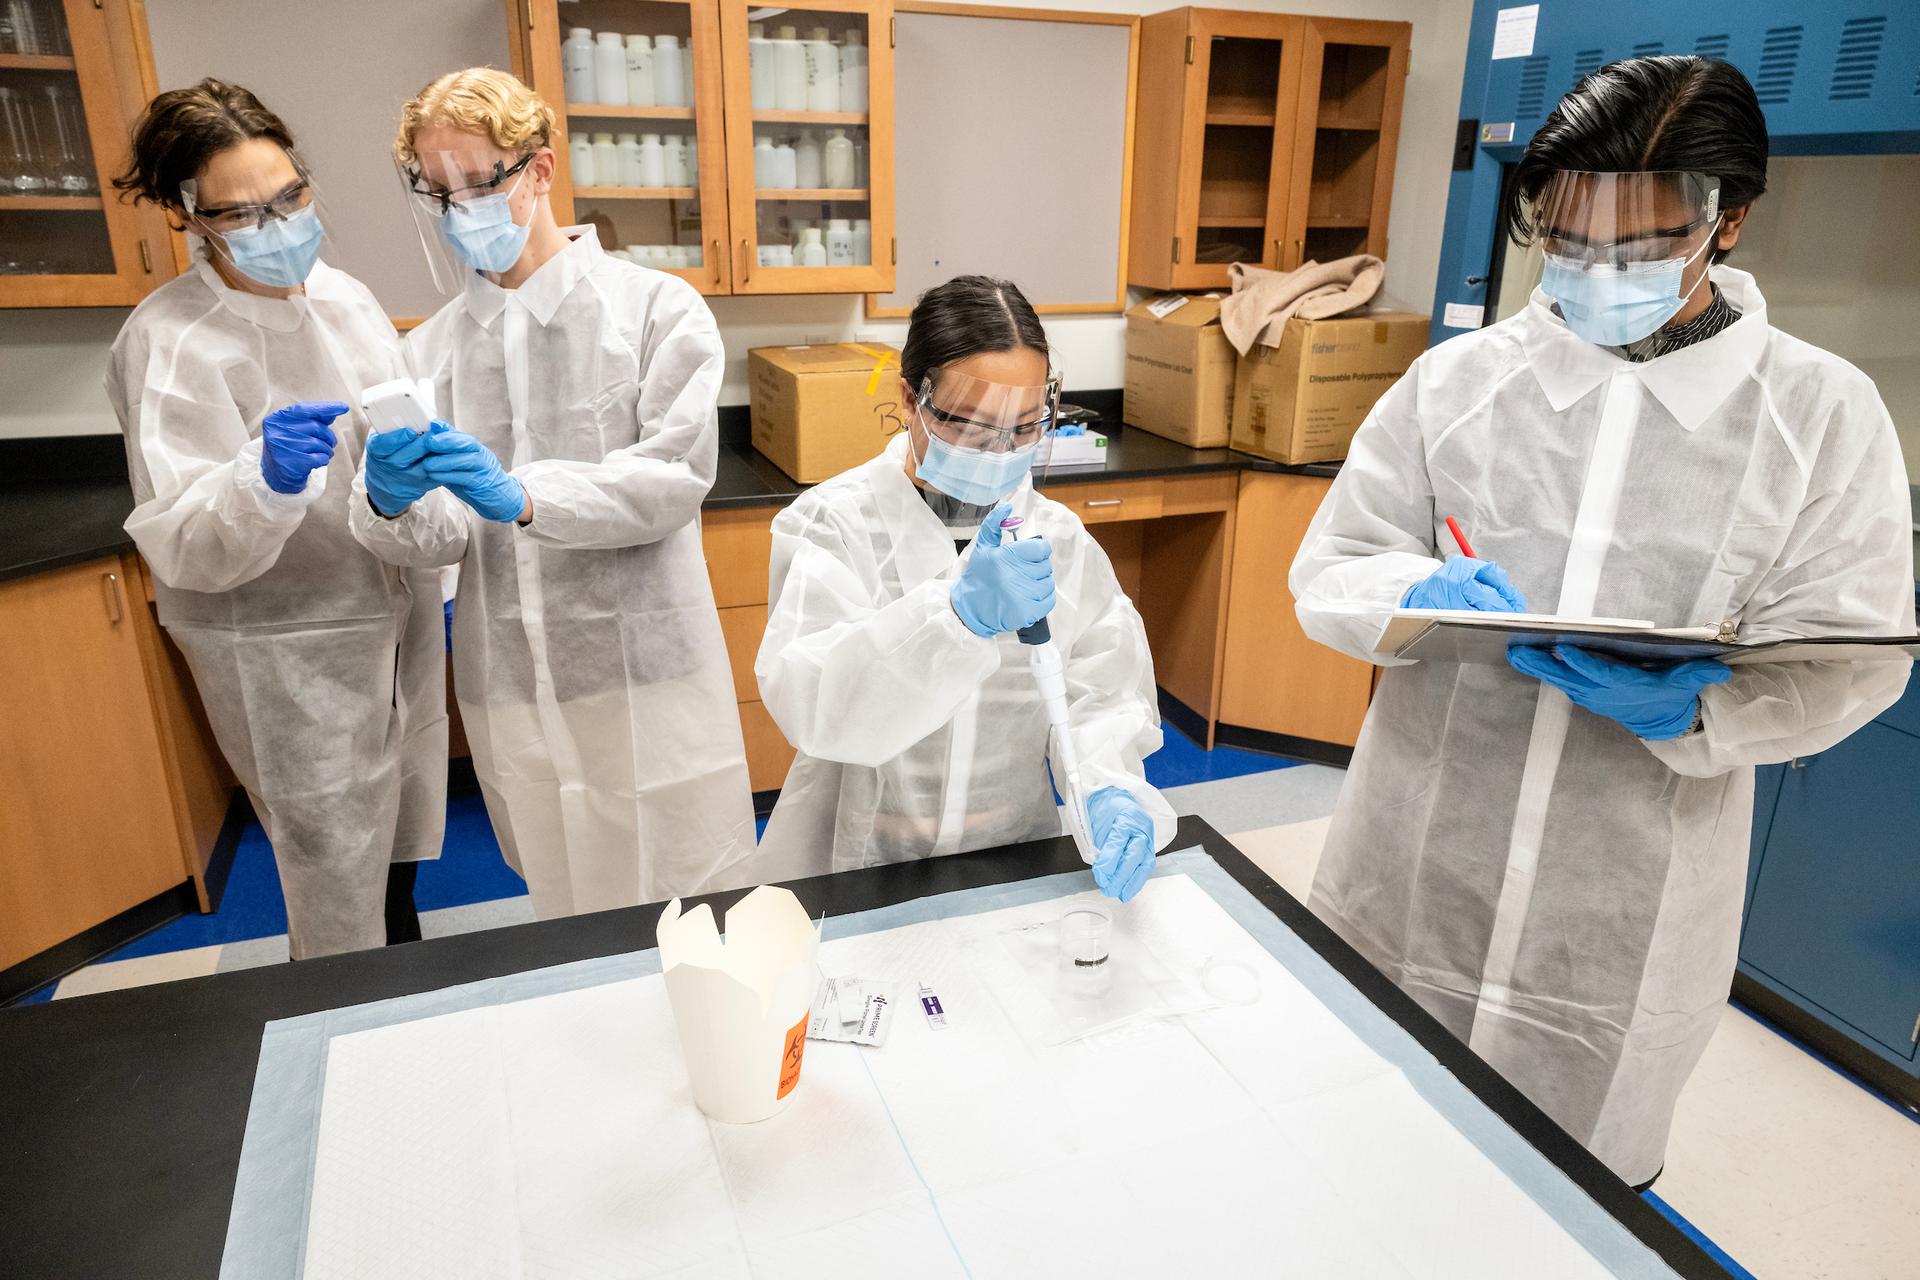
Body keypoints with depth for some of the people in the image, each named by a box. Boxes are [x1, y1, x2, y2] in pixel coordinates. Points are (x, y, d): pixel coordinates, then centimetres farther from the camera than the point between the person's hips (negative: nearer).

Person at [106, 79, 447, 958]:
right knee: (335, 858, 6)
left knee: (398, 821, 24)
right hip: (290, 650, -6)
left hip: (400, 611, 7)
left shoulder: (341, 293, 2)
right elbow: (183, 547, -23)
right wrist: (267, 481, -40)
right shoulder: (170, 344, -17)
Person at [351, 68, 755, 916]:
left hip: (646, 675, -3)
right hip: (510, 688, 4)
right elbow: (435, 537, 3)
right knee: (566, 920, 15)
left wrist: (522, 495, -24)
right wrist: (391, 504, -20)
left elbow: (675, 479, -12)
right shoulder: (433, 347, 9)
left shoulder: (658, 309, -1)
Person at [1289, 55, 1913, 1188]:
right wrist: (1419, 595, -22)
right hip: (1409, 883, 1)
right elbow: (1328, 569, 0)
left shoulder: (1824, 412, -1)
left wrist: (1693, 705, -24)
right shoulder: (1455, 381, 1)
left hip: (1626, 918, 0)